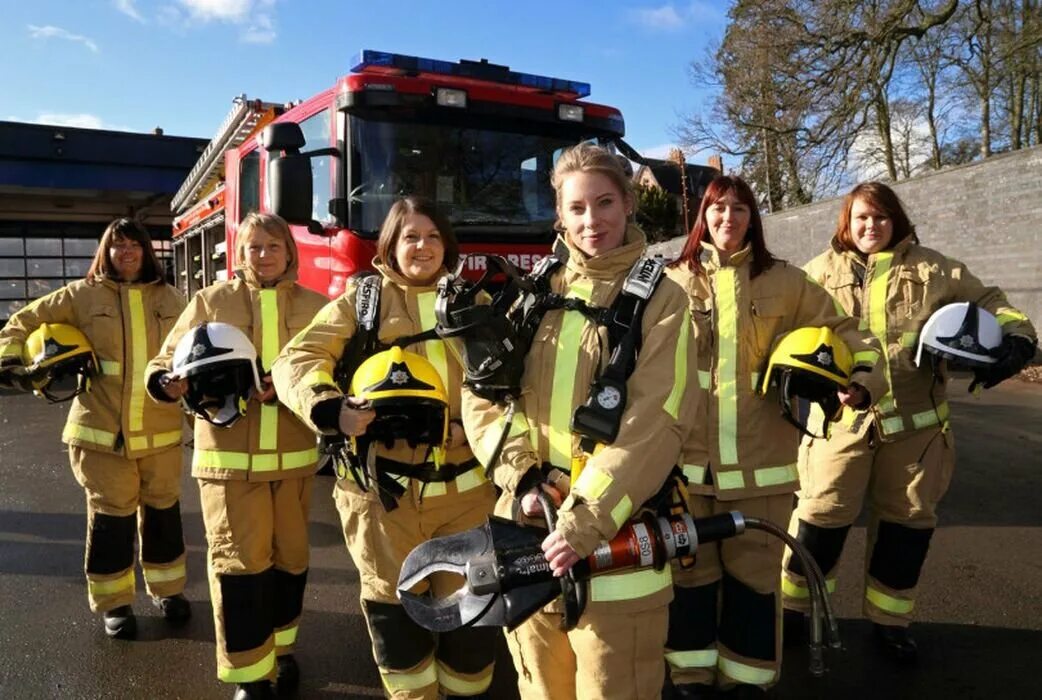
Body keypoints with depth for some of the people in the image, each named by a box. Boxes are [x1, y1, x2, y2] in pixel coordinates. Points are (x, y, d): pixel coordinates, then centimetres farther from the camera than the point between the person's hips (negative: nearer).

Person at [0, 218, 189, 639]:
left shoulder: (170, 300, 6)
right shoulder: (82, 295, 0)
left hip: (161, 431, 2)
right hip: (101, 430, -2)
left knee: (163, 510, 14)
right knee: (110, 516, 7)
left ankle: (168, 590, 32)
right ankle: (114, 603, 25)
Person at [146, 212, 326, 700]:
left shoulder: (314, 307, 6)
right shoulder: (211, 302, 4)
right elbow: (165, 363, 2)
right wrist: (172, 383, -21)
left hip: (294, 454, 2)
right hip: (230, 453, -2)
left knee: (289, 556, 13)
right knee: (239, 561, -1)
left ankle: (280, 648, 36)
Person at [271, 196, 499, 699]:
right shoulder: (363, 297, 5)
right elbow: (297, 359, -3)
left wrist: (469, 424, -13)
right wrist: (330, 409, -21)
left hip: (463, 482, 2)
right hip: (384, 485, -2)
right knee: (393, 602, 10)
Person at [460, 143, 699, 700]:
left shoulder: (660, 299, -4)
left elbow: (655, 423, -14)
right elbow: (484, 394, 3)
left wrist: (585, 522, -20)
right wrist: (523, 479, -11)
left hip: (616, 539, -4)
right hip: (529, 525, 4)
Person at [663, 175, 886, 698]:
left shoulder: (784, 282, 6)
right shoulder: (673, 282, 5)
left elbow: (845, 333, 11)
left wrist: (864, 380, -6)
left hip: (759, 457, 0)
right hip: (685, 454, 0)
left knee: (753, 571, 10)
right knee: (690, 568, 11)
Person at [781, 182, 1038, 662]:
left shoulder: (931, 269, 8)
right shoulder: (822, 271, 6)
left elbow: (986, 301, 14)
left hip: (914, 418, 2)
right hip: (844, 416, -2)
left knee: (907, 520, 11)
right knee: (822, 516, -1)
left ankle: (889, 619, 30)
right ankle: (793, 605, 19)